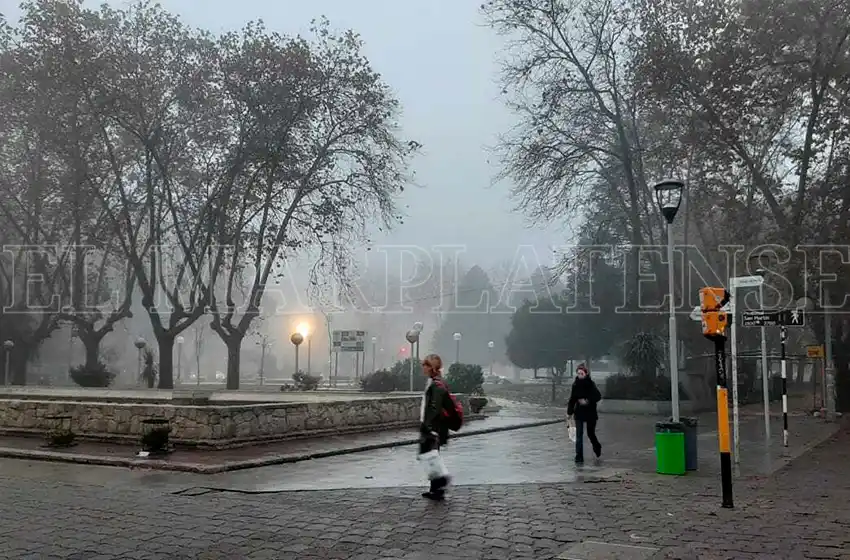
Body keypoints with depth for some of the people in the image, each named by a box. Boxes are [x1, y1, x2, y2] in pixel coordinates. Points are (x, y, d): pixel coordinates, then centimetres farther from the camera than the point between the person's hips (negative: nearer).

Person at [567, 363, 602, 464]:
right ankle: (579, 457, 1)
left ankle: (597, 447, 43)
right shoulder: (575, 385, 2)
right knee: (579, 435, -3)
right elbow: (572, 399, 7)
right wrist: (569, 412, 6)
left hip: (590, 413, -2)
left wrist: (588, 401, -25)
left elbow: (598, 396, -14)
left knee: (591, 433, 11)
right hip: (579, 413, 2)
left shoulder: (591, 384, -9)